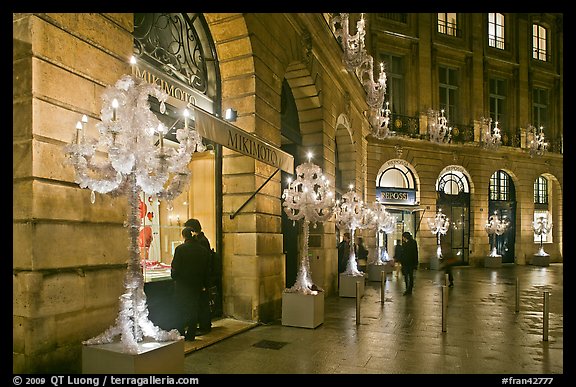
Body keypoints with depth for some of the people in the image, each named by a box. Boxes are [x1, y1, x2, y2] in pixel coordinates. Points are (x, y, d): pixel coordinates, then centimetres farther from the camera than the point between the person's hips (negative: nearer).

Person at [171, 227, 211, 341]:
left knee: (181, 310, 9)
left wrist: (174, 277, 8)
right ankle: (191, 335, 15)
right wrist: (204, 284, 13)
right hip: (197, 284, 3)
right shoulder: (203, 250, 0)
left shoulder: (180, 249, -13)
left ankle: (180, 334, 12)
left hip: (182, 284, -3)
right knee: (194, 309, 11)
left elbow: (175, 267, -10)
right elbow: (206, 269, 5)